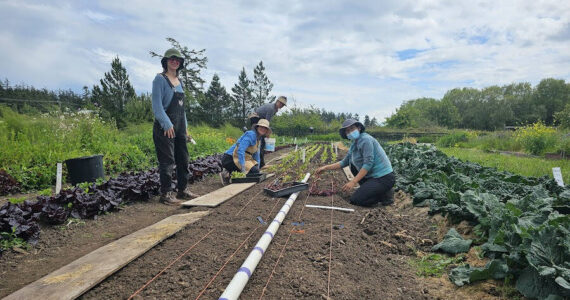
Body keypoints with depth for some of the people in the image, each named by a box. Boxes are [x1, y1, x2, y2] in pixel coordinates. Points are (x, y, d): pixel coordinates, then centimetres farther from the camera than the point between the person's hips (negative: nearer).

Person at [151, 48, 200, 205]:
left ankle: (182, 190, 23)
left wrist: (185, 127, 16)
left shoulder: (179, 81, 17)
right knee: (167, 160, -5)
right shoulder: (160, 79, -5)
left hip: (179, 126, 8)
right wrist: (167, 124, -21)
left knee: (183, 159, 11)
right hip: (165, 126, -8)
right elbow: (156, 105, -13)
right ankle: (166, 194, 5)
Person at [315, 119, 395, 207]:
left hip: (384, 178, -9)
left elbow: (368, 164, -22)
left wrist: (353, 182, -23)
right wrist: (326, 167, 13)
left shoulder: (365, 139, -15)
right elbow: (344, 162, 18)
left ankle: (385, 195, 0)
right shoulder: (354, 145, 12)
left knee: (355, 200, -13)